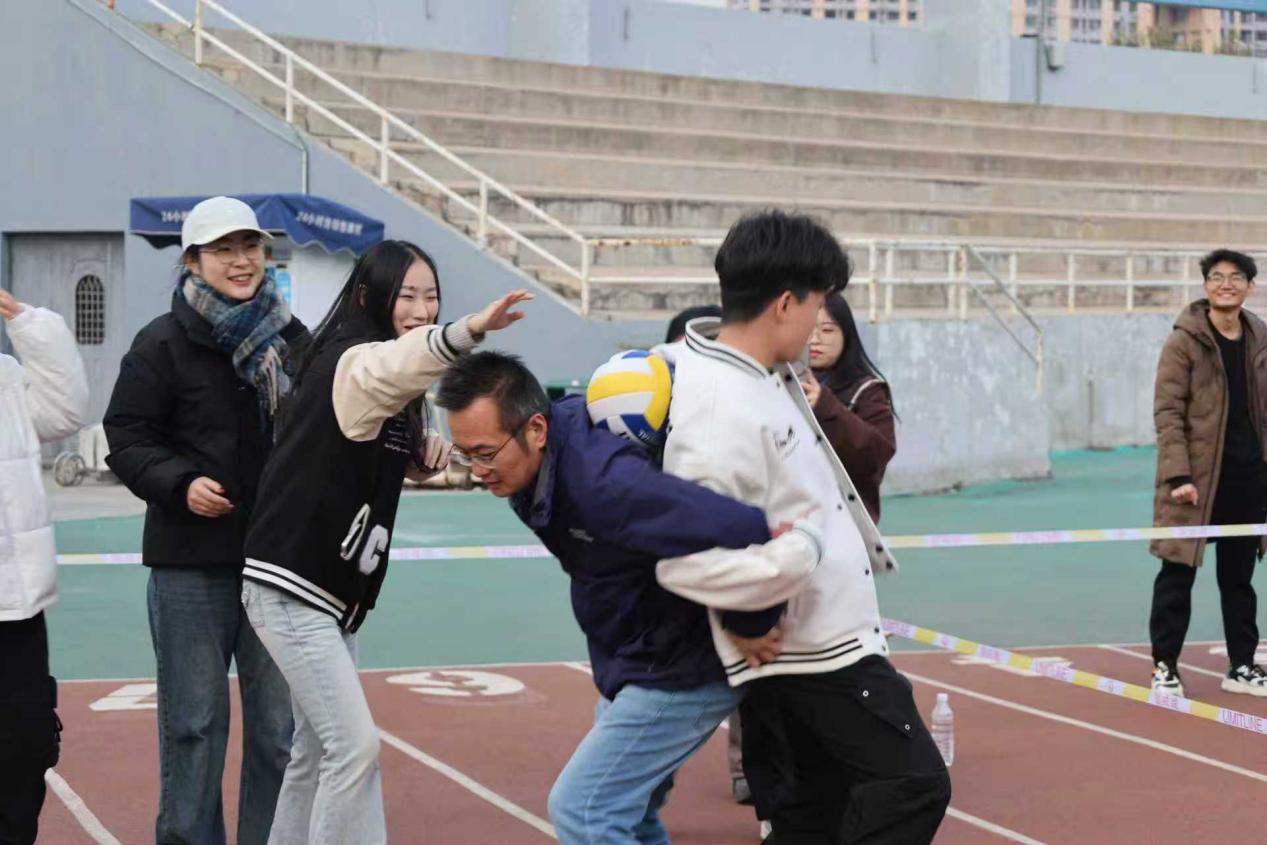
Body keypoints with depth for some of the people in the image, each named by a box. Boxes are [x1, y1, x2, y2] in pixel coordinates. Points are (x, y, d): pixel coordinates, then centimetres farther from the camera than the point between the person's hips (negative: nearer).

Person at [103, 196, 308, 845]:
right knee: (193, 723, 5)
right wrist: (180, 483, -18)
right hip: (191, 561, -3)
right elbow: (126, 439, -4)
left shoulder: (292, 340, 8)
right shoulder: (163, 344, -4)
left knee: (280, 726, 7)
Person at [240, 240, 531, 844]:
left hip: (331, 594, 10)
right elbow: (397, 362, -40)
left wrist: (425, 453, -3)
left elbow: (383, 459, 21)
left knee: (317, 748, 16)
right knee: (355, 746, -13)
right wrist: (470, 331, -61)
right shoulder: (352, 363, -17)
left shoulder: (392, 393, 12)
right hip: (290, 588, -10)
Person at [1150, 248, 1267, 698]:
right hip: (1197, 478, -5)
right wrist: (1178, 476, -18)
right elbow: (1167, 412, -11)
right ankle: (1164, 666, 9)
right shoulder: (1184, 342, -7)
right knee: (1177, 573, 0)